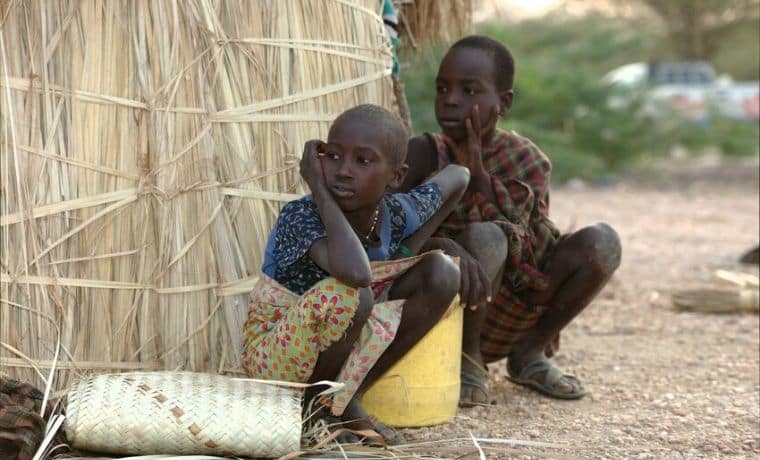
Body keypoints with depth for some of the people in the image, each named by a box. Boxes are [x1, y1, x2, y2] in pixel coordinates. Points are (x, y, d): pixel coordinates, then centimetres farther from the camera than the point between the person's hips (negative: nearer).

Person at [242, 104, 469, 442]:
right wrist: (319, 189, -37)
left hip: (346, 347, 6)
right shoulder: (300, 217, -28)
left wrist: (409, 249, -1)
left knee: (440, 271, -7)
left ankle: (349, 396, -3)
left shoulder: (398, 214, -11)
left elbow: (458, 174, 10)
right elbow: (356, 273, -48)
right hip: (272, 355, -6)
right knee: (350, 294, -35)